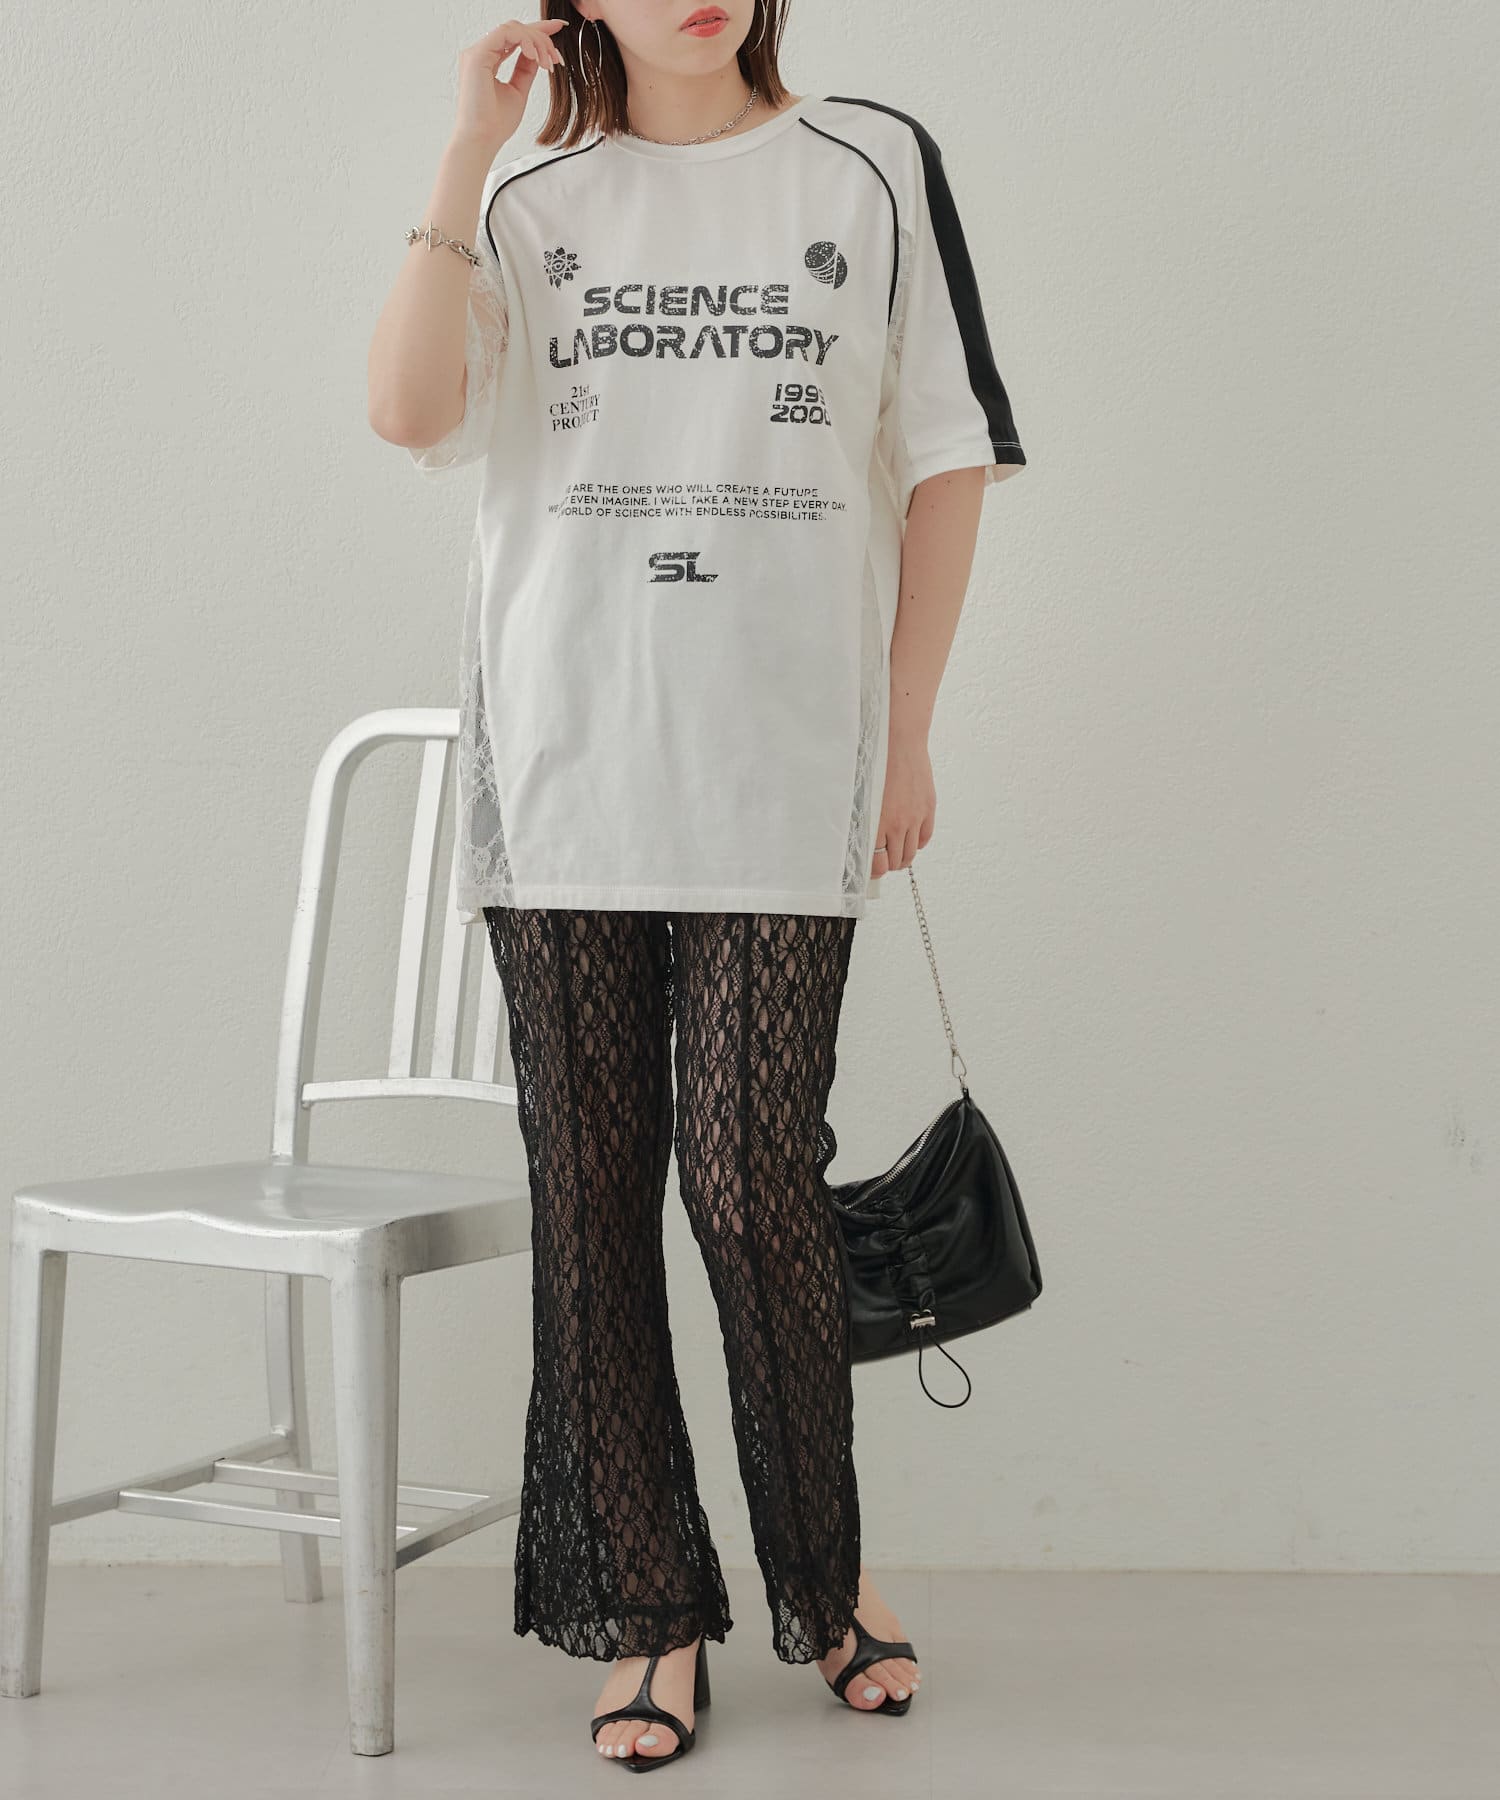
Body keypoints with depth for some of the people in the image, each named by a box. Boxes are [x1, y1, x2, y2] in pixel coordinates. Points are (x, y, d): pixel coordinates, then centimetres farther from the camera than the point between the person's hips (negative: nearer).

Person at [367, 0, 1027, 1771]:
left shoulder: (874, 164, 9)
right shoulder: (529, 199, 12)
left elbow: (948, 454, 8)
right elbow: (410, 409, -5)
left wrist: (905, 729, 3)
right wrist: (471, 147, -3)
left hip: (785, 776, -2)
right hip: (560, 770, 2)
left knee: (751, 1178, -5)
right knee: (589, 1189, 3)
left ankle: (828, 1575, 21)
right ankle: (647, 1613, 18)